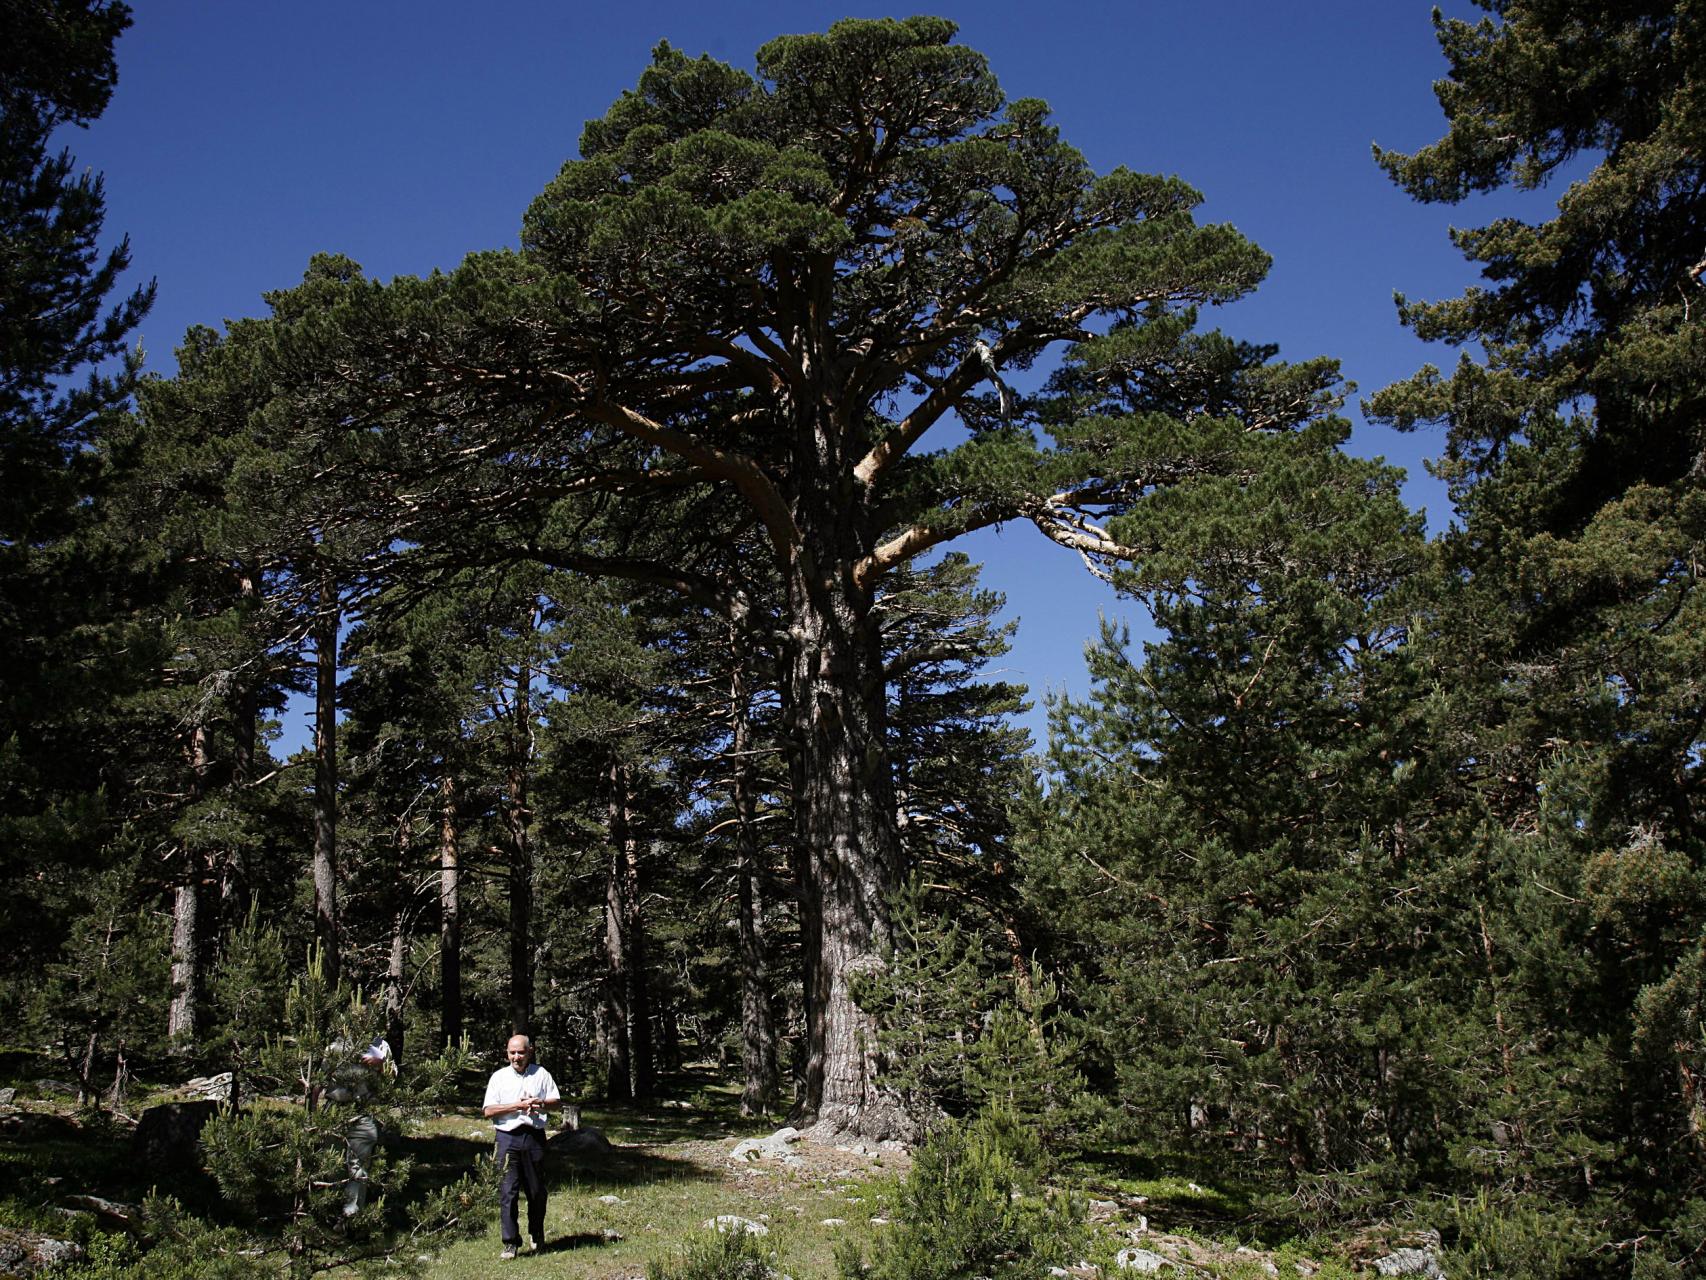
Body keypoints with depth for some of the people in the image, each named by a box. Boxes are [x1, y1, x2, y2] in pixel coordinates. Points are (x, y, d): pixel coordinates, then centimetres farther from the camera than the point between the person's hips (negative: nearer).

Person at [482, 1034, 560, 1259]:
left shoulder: (541, 1074, 10)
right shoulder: (499, 1077, 8)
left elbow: (556, 1103, 11)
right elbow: (489, 1110, 0)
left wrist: (540, 1103, -10)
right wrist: (518, 1106, -9)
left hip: (535, 1137, 1)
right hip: (508, 1137, -1)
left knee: (537, 1190, 8)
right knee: (507, 1191, -7)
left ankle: (537, 1236, 25)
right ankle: (511, 1242, -4)